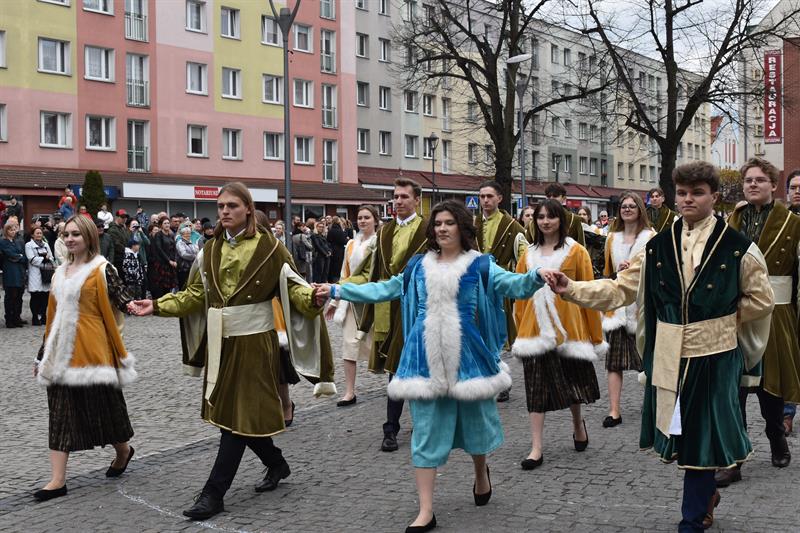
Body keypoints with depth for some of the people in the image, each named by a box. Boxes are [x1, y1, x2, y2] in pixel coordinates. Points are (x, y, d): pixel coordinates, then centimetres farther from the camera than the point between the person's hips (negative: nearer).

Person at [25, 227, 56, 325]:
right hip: (35, 274, -5)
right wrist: (44, 259, -4)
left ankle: (43, 316, 11)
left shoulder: (46, 245, 21)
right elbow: (32, 259, -8)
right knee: (35, 297, -5)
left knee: (45, 297, 2)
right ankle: (35, 318, 0)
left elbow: (52, 258, 14)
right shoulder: (29, 245, 4)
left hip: (46, 274, 5)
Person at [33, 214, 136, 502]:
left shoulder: (102, 270, -5)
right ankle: (58, 480, 5)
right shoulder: (60, 273, 13)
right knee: (60, 412, 4)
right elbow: (53, 316, 17)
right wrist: (43, 354, 18)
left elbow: (123, 300, -13)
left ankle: (123, 450, 33)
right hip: (62, 353, 6)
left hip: (92, 350, -6)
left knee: (102, 405, 5)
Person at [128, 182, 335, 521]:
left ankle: (214, 493, 3)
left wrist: (313, 296, -32)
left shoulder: (268, 247, -7)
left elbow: (292, 286, -11)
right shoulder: (211, 250, 9)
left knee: (239, 415, -3)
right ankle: (276, 464, 34)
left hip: (252, 341, -6)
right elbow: (196, 295, 11)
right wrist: (157, 306, 4)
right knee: (227, 413, 13)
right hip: (220, 342, 6)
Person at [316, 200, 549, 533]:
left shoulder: (480, 265, -3)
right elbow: (384, 290, 13)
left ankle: (481, 474, 45)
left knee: (473, 419, 12)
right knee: (426, 429, 2)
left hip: (466, 355, -2)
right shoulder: (418, 266, 7)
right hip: (427, 358, 2)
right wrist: (338, 291, 10)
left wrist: (537, 276, -38)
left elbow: (513, 285, -16)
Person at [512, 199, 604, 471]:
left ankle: (578, 423, 42)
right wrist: (521, 324, 6)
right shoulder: (529, 254, 8)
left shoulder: (576, 252, -2)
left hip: (568, 324, -2)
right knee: (536, 385, 0)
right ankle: (536, 449, 2)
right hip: (535, 325, 2)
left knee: (571, 380, 12)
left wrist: (595, 334, -5)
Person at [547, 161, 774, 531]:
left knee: (701, 435, 4)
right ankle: (706, 493, 40)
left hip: (713, 354, -3)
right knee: (680, 432, 13)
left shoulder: (737, 247, -6)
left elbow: (760, 299, 3)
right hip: (668, 355, 3)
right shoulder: (658, 246, 3)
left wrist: (723, 318, -1)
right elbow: (621, 289, 0)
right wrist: (570, 289, -10)